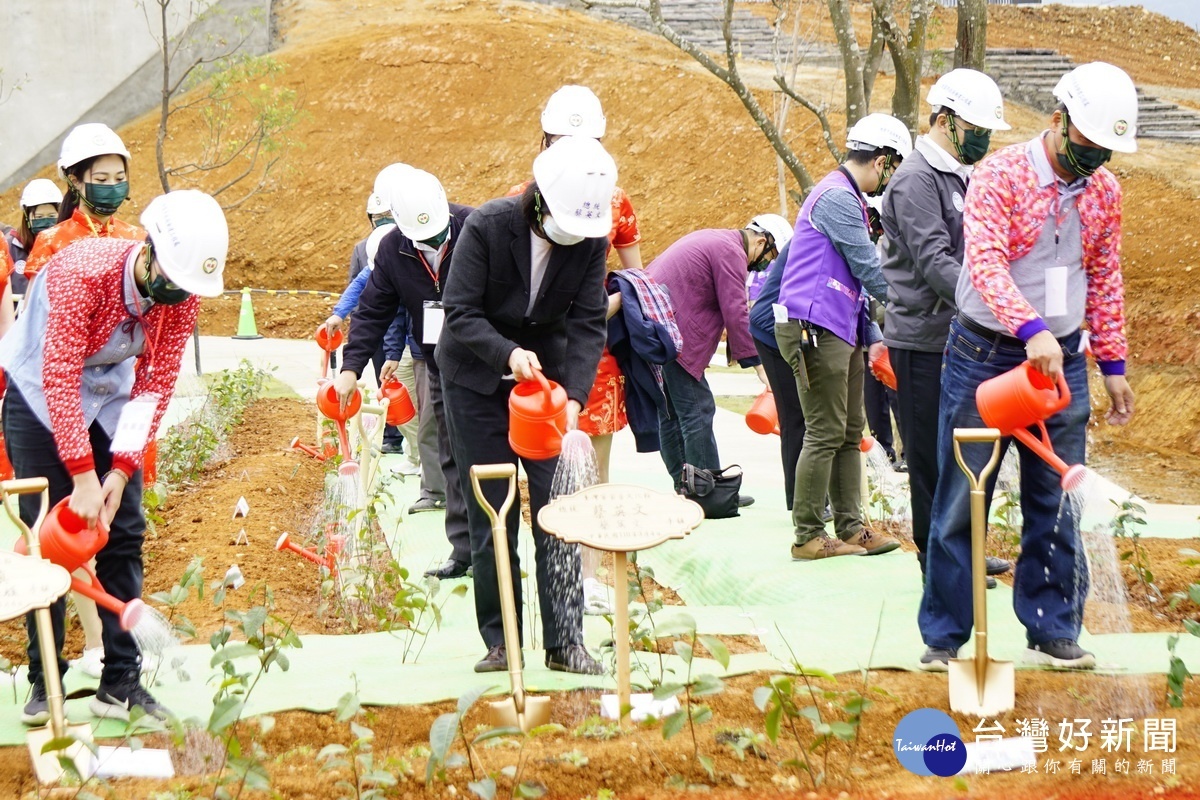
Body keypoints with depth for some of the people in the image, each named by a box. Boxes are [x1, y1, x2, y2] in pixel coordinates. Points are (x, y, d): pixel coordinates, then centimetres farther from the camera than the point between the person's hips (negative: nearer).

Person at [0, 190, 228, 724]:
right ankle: (45, 681, 0)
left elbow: (157, 383, -12)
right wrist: (83, 476, -36)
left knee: (123, 535, -2)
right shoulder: (82, 272, -33)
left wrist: (121, 470, -19)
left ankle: (120, 682, 1)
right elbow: (59, 377, -34)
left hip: (110, 397, 5)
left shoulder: (183, 295, -17)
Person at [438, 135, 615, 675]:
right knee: (490, 513, 0)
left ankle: (565, 642, -2)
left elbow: (587, 324, -13)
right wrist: (508, 354, -37)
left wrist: (574, 397, -27)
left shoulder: (592, 240, -13)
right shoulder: (487, 226, -22)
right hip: (477, 377, -2)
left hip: (547, 373, 2)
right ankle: (499, 641, 9)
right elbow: (460, 313, -20)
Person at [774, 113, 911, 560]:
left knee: (850, 431, 11)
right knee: (825, 433, -8)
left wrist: (872, 337, 22)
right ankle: (808, 537, -4)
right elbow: (870, 270, -14)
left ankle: (850, 528, 15)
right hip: (815, 330, -11)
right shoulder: (837, 198, -14)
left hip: (839, 331, 11)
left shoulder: (845, 197, 20)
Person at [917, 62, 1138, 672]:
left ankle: (1053, 633, 14)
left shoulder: (1104, 191, 5)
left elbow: (1105, 280, 14)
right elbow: (984, 261, -25)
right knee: (961, 500, 1)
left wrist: (1113, 364, 12)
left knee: (1055, 504, 6)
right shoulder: (1001, 175, -13)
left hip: (1062, 360, 4)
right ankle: (943, 637, 8)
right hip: (984, 353, -4)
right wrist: (1031, 330, -39)